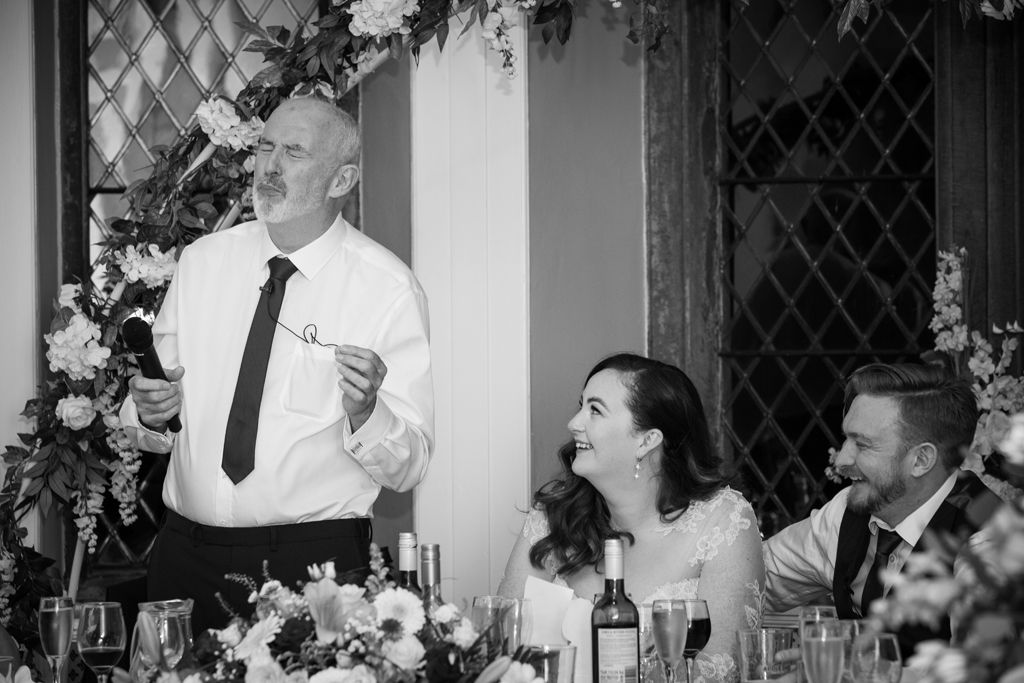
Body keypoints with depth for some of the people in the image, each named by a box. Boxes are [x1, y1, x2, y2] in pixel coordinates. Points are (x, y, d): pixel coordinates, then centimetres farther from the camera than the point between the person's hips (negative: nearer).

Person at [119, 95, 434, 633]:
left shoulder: (389, 289, -6)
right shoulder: (201, 261, 6)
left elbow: (408, 468, -8)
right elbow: (146, 428, 12)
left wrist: (364, 412, -27)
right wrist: (149, 410, -10)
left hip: (314, 566, -4)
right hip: (185, 550, 4)